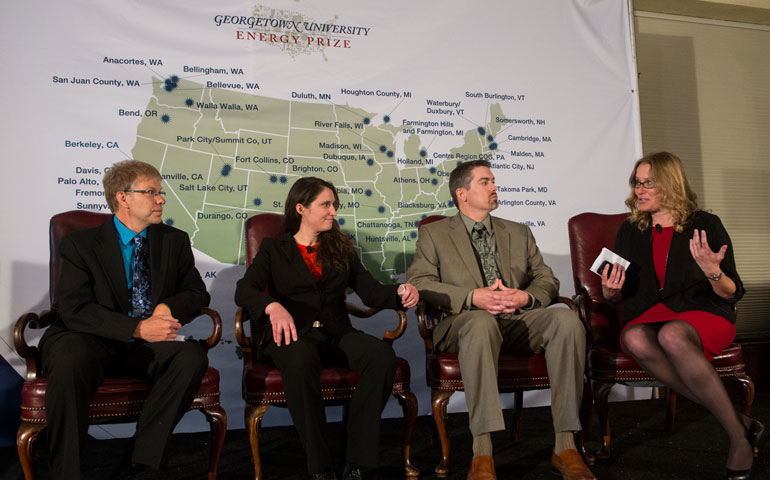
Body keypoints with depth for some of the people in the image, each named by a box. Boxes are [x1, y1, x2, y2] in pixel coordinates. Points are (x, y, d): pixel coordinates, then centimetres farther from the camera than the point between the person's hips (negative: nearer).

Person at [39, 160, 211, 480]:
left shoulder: (175, 241, 12)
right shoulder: (81, 244, 1)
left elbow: (197, 293, 16)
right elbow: (74, 310, -10)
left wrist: (170, 307, -8)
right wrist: (138, 328, -22)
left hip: (147, 345, 3)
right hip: (93, 341, -2)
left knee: (192, 357, -29)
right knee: (70, 360, -37)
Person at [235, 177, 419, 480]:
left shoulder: (341, 249, 22)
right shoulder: (274, 249, 13)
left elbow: (370, 291, 13)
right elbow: (244, 290, -3)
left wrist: (400, 294, -9)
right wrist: (273, 306, -26)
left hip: (336, 333, 3)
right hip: (295, 334, -3)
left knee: (383, 355, -29)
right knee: (300, 362, -39)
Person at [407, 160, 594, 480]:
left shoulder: (519, 233, 25)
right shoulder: (434, 234, 13)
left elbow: (547, 280, 18)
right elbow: (418, 282, -2)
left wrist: (527, 297, -7)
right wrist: (473, 297, -16)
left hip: (519, 320, 4)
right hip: (466, 321, -3)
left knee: (567, 319, -28)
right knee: (482, 321, -40)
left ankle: (565, 447, -26)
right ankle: (482, 454, -40)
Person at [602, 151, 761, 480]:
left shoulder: (705, 225, 5)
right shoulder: (629, 232, 15)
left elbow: (732, 294, 2)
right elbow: (618, 296, 17)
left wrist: (714, 272, -19)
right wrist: (609, 292, -7)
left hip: (703, 314, -3)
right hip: (647, 317, 3)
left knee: (671, 335, -39)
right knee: (636, 341, -35)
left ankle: (739, 438, -23)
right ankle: (740, 423, -26)